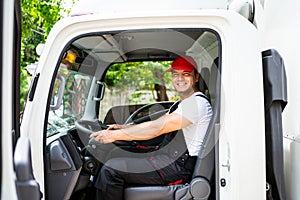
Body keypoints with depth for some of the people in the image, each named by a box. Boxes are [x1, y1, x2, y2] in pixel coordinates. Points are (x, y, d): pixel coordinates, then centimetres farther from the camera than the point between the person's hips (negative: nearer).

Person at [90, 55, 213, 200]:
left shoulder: (198, 102, -15)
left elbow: (157, 128, -21)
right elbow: (159, 124, 19)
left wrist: (114, 135, -19)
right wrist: (124, 128, 7)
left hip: (180, 168, -11)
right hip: (174, 159, 11)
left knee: (111, 169, -16)